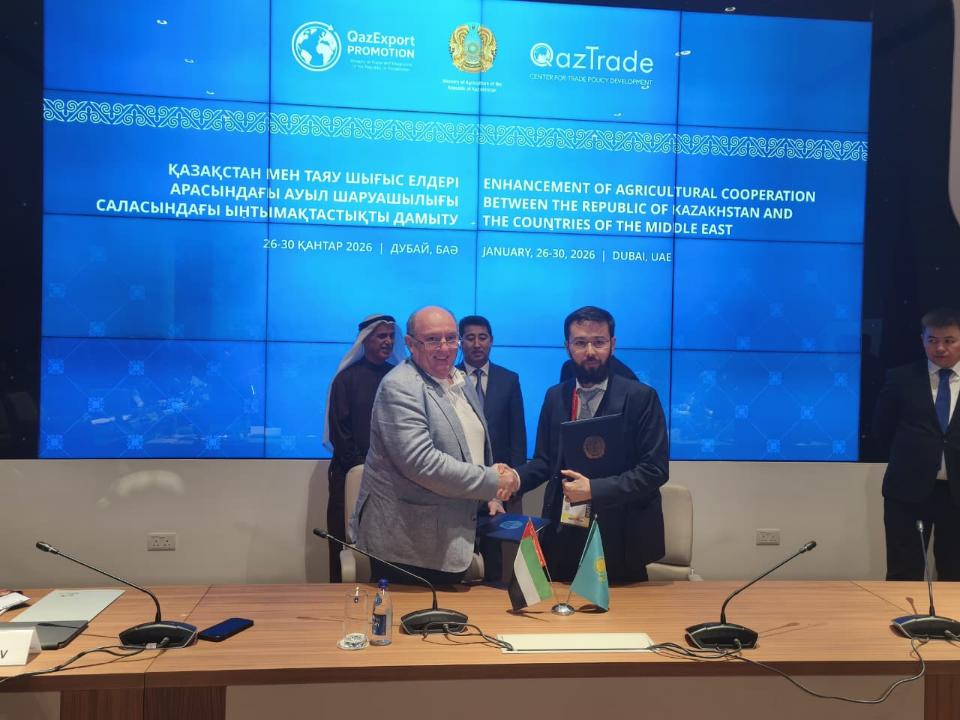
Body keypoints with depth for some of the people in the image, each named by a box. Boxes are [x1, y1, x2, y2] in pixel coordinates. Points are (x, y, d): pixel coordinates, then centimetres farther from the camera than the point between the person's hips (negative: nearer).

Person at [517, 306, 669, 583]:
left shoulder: (641, 397, -7)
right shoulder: (555, 396, 7)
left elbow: (655, 469, -12)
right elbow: (544, 461, 10)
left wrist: (594, 489, -19)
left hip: (618, 536, -3)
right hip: (563, 534, 4)